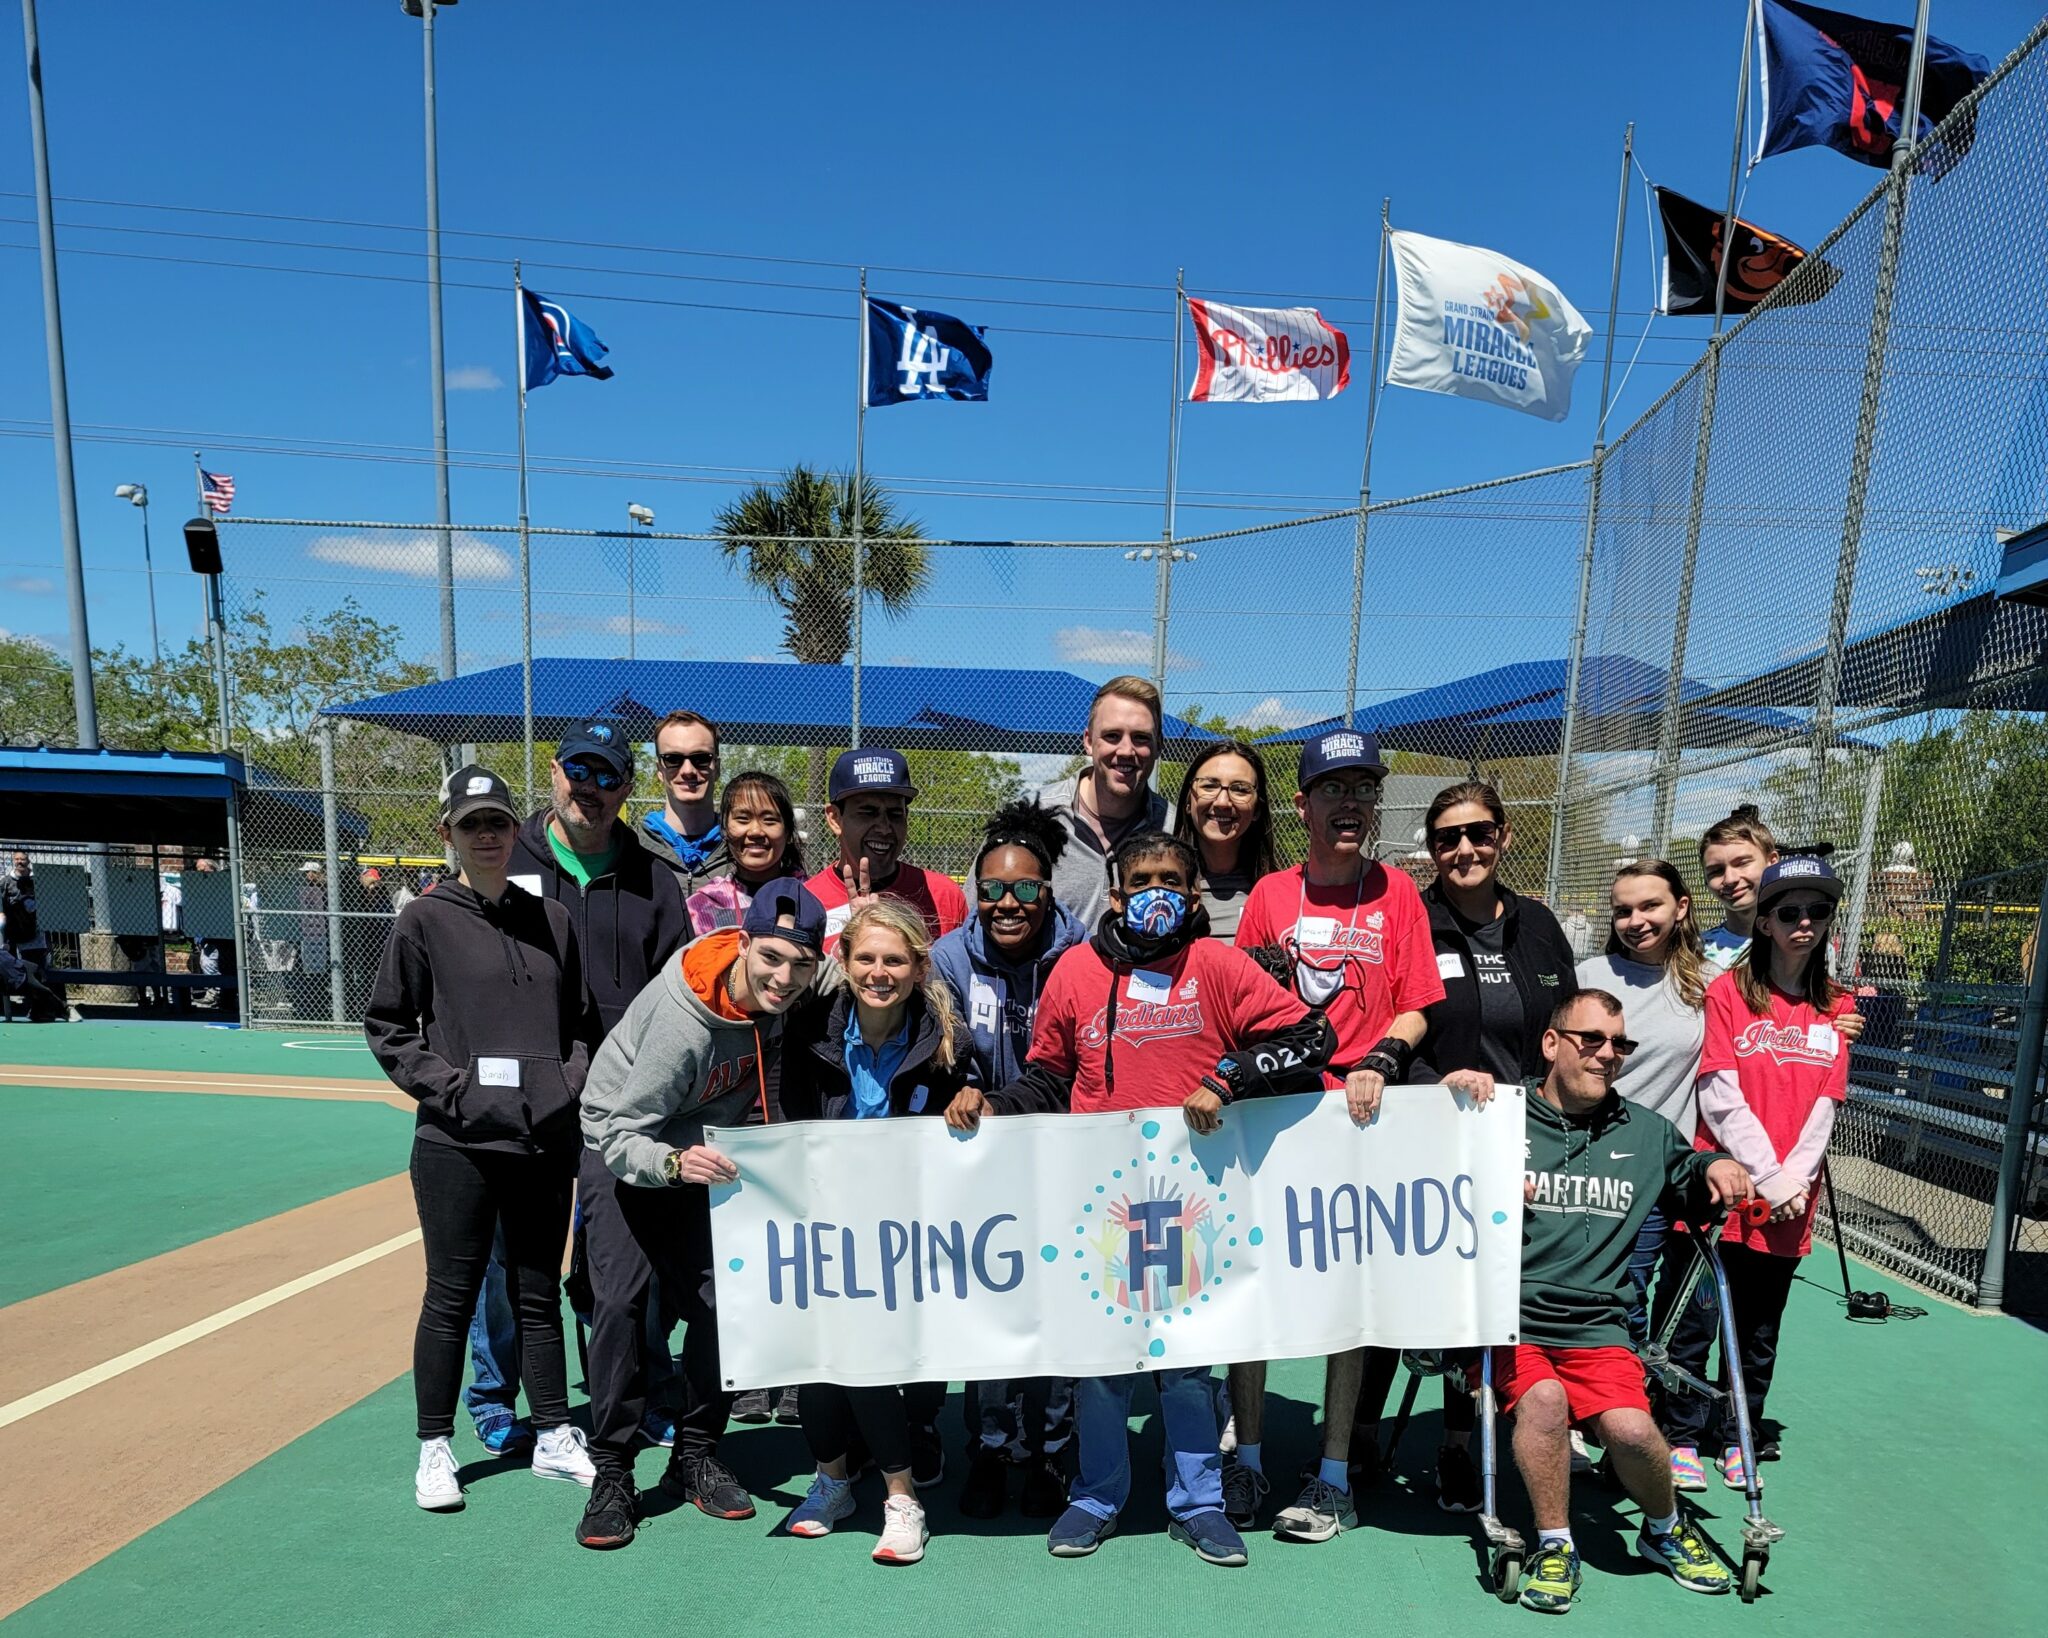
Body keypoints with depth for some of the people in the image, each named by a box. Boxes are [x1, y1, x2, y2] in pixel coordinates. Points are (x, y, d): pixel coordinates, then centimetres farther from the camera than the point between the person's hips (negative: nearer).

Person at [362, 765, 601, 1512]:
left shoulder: (551, 919, 7)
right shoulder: (425, 921, -2)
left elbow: (581, 1021, 12)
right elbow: (387, 1026, 0)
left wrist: (572, 1081, -1)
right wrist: (444, 1084, -10)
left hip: (546, 1141, 3)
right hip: (457, 1145, -3)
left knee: (540, 1295, 15)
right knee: (451, 1297, 9)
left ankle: (554, 1438, 29)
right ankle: (435, 1449, 27)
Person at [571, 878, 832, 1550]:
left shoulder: (779, 997, -19)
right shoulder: (682, 1021, -37)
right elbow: (621, 1134, -34)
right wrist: (674, 1163, -51)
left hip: (707, 1152, 5)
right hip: (623, 1153, -5)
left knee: (720, 1301, 0)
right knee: (620, 1301, -15)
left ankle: (695, 1456, 18)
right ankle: (611, 1474, 2)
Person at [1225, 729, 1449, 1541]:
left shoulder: (1395, 891, 3)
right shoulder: (1269, 894, 5)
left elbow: (1417, 1008, 1)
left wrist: (1378, 1062, -15)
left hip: (1361, 1117, -1)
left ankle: (1334, 1477, 22)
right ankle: (1247, 1458, 22)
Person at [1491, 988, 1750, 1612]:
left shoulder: (1647, 1134, 14)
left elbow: (1688, 1184, 32)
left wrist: (1714, 1167, 11)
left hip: (1597, 1327, 3)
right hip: (1508, 1319, -2)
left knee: (1630, 1427, -21)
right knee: (1544, 1395, -30)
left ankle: (1666, 1530, 14)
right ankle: (1554, 1544, -4)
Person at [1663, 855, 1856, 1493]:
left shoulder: (1836, 1005, 8)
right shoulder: (1727, 992, -4)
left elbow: (1825, 1106, 3)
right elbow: (1721, 1099, -8)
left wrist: (1793, 1179, -8)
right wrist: (1766, 1176, -12)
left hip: (1791, 1201, 3)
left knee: (1759, 1332, 14)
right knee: (1696, 1322, 4)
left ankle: (1739, 1439, 30)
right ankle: (1683, 1438, 19)